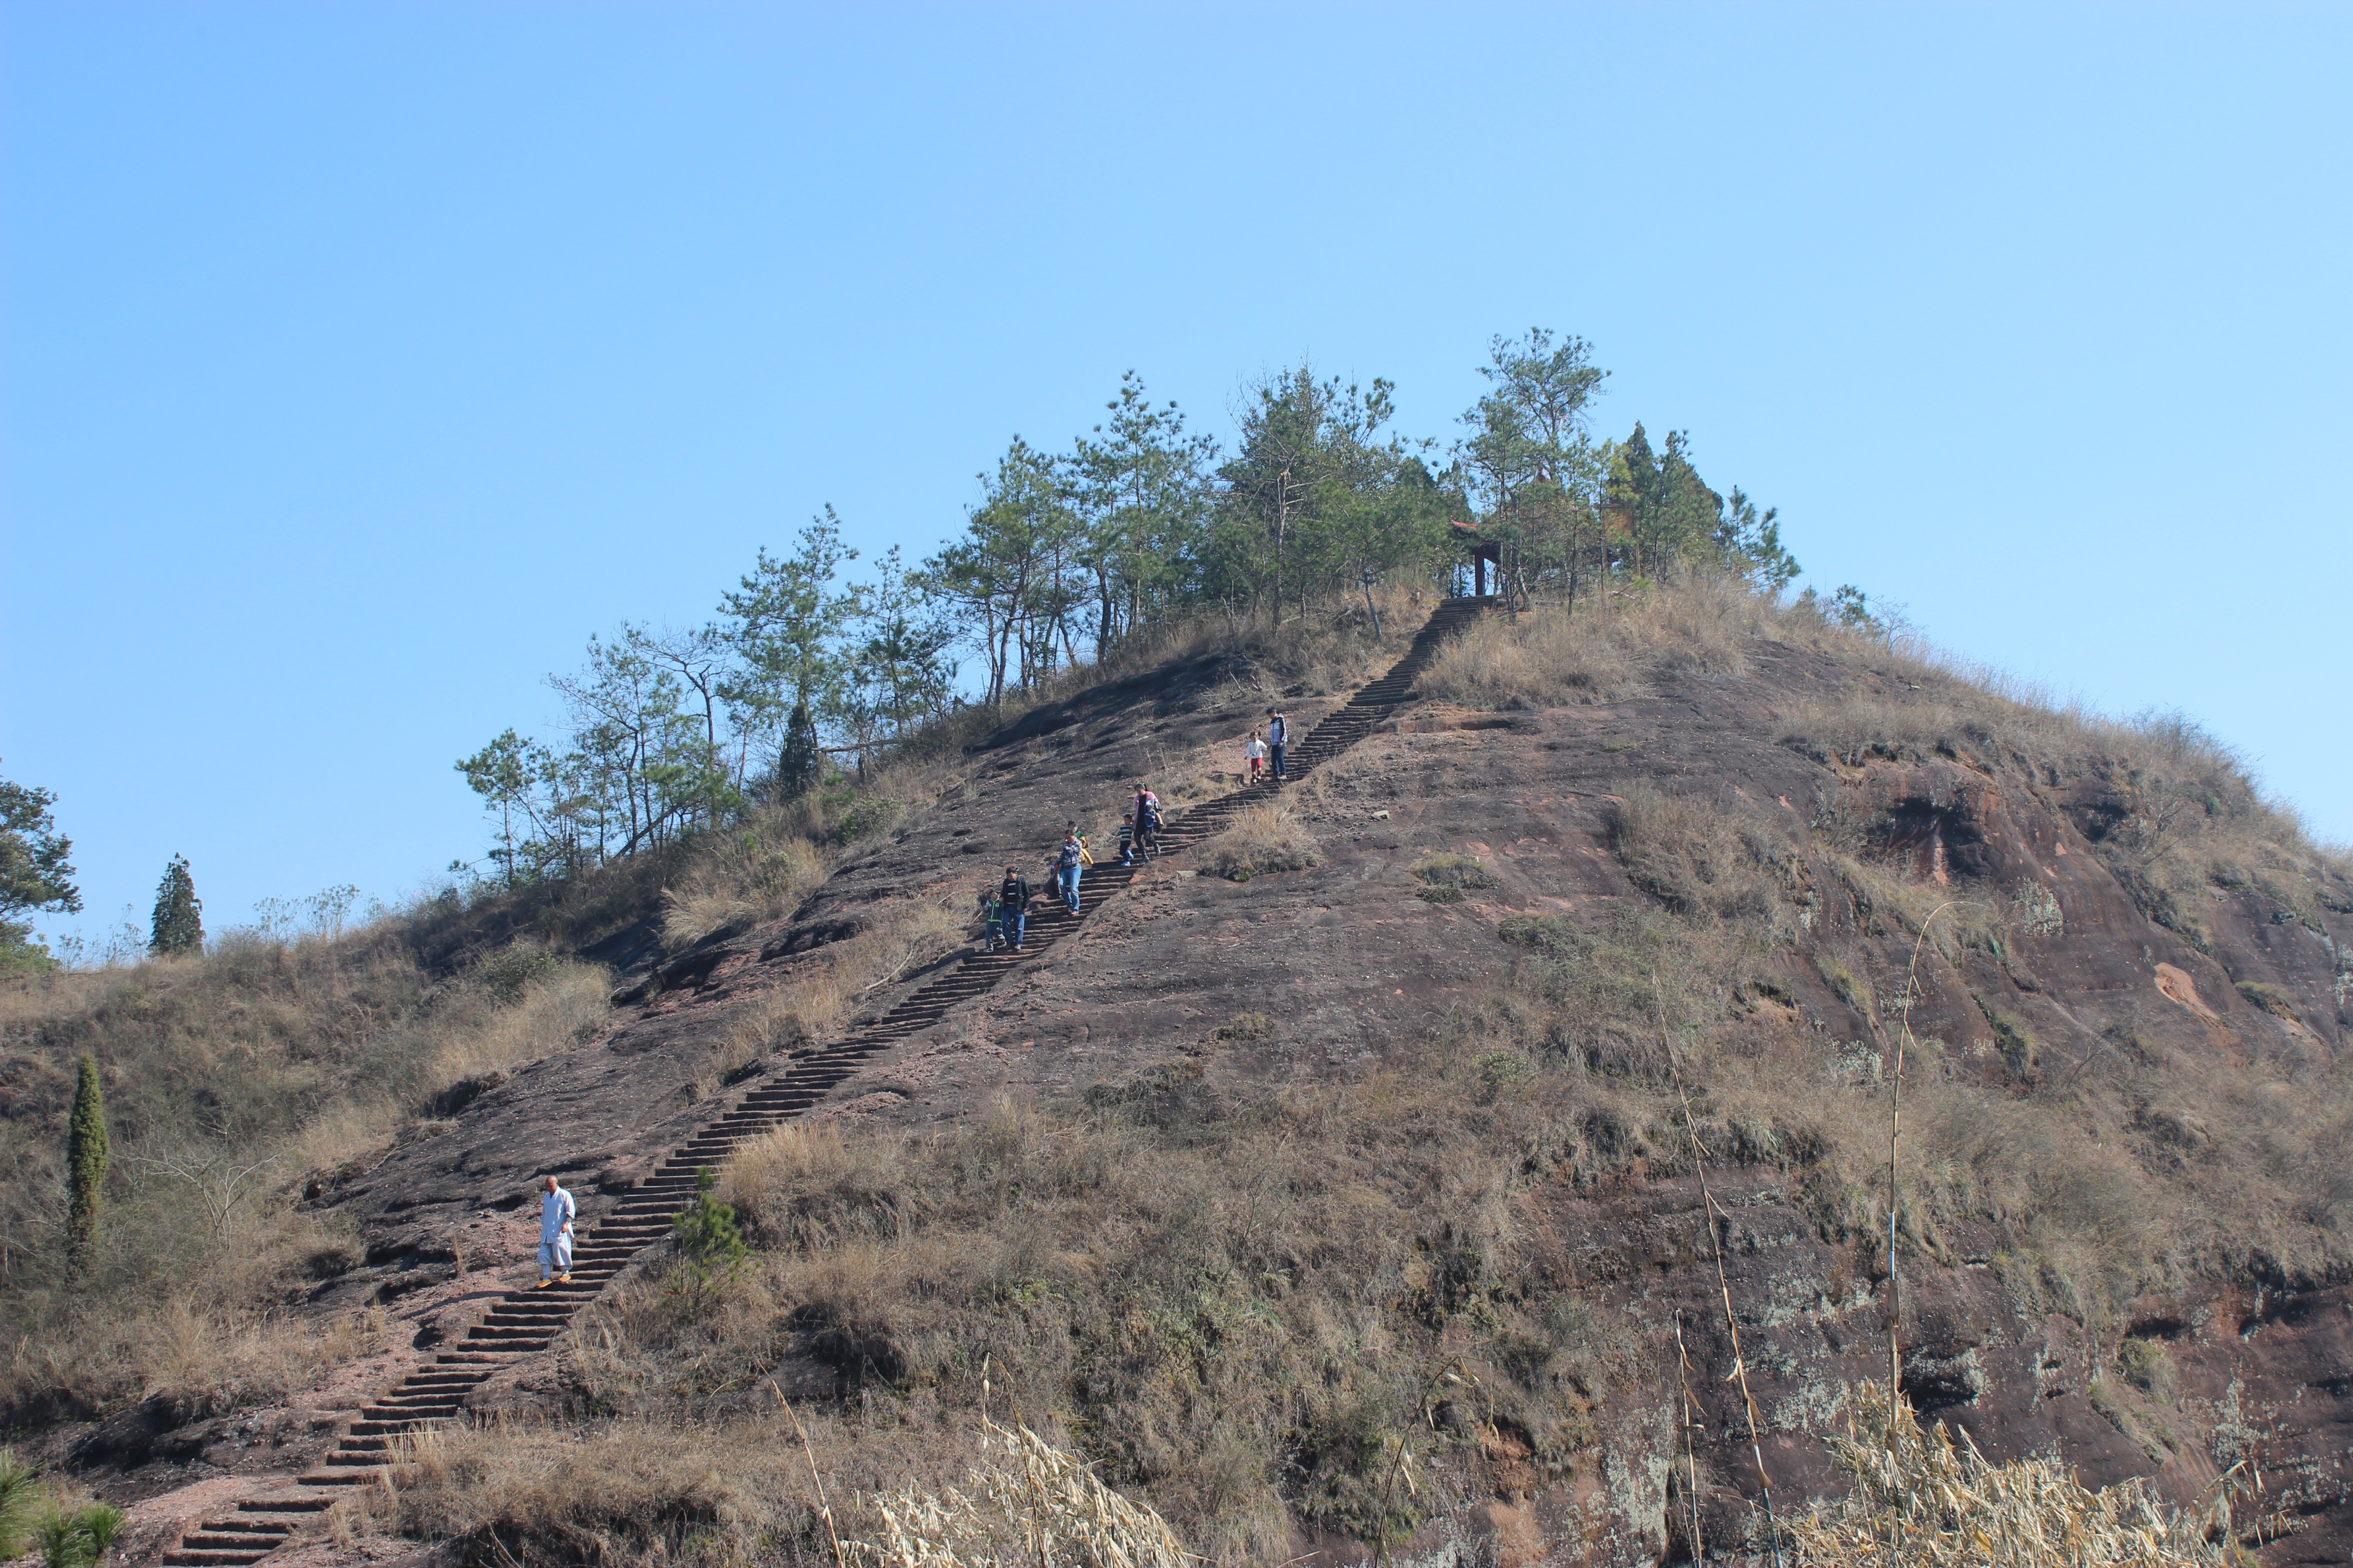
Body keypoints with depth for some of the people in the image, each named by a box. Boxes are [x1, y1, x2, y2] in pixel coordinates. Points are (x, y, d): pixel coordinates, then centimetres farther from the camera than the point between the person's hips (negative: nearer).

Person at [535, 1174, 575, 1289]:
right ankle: (546, 1278, 3)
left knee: (560, 1251, -6)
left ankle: (566, 1273, 9)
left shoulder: (564, 1195, -5)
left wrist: (566, 1223, -19)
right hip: (547, 1232, 7)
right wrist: (542, 1226, 18)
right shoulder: (547, 1197, 15)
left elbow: (571, 1211, -8)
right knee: (544, 1254, 1)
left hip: (559, 1231, -7)